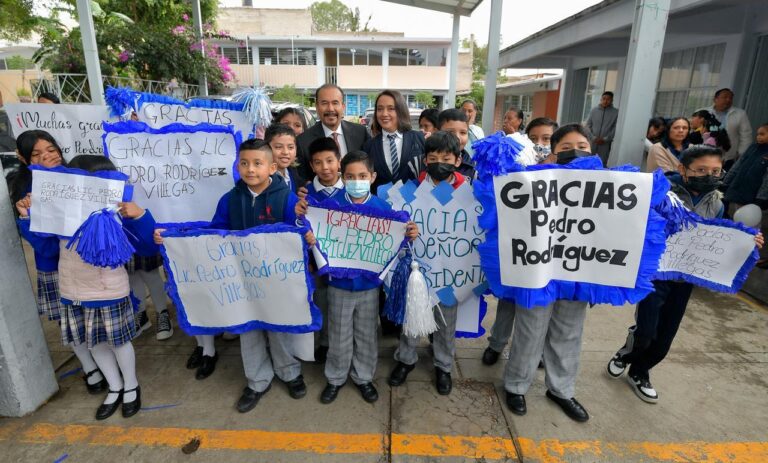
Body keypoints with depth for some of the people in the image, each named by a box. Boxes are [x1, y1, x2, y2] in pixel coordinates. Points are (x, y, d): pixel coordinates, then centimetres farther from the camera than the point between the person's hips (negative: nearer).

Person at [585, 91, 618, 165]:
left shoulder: (615, 112, -2)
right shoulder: (594, 110, 3)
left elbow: (615, 128, -4)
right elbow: (588, 125, 3)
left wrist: (605, 139, -13)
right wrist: (593, 137, -9)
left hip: (605, 143, -2)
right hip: (592, 142, 2)